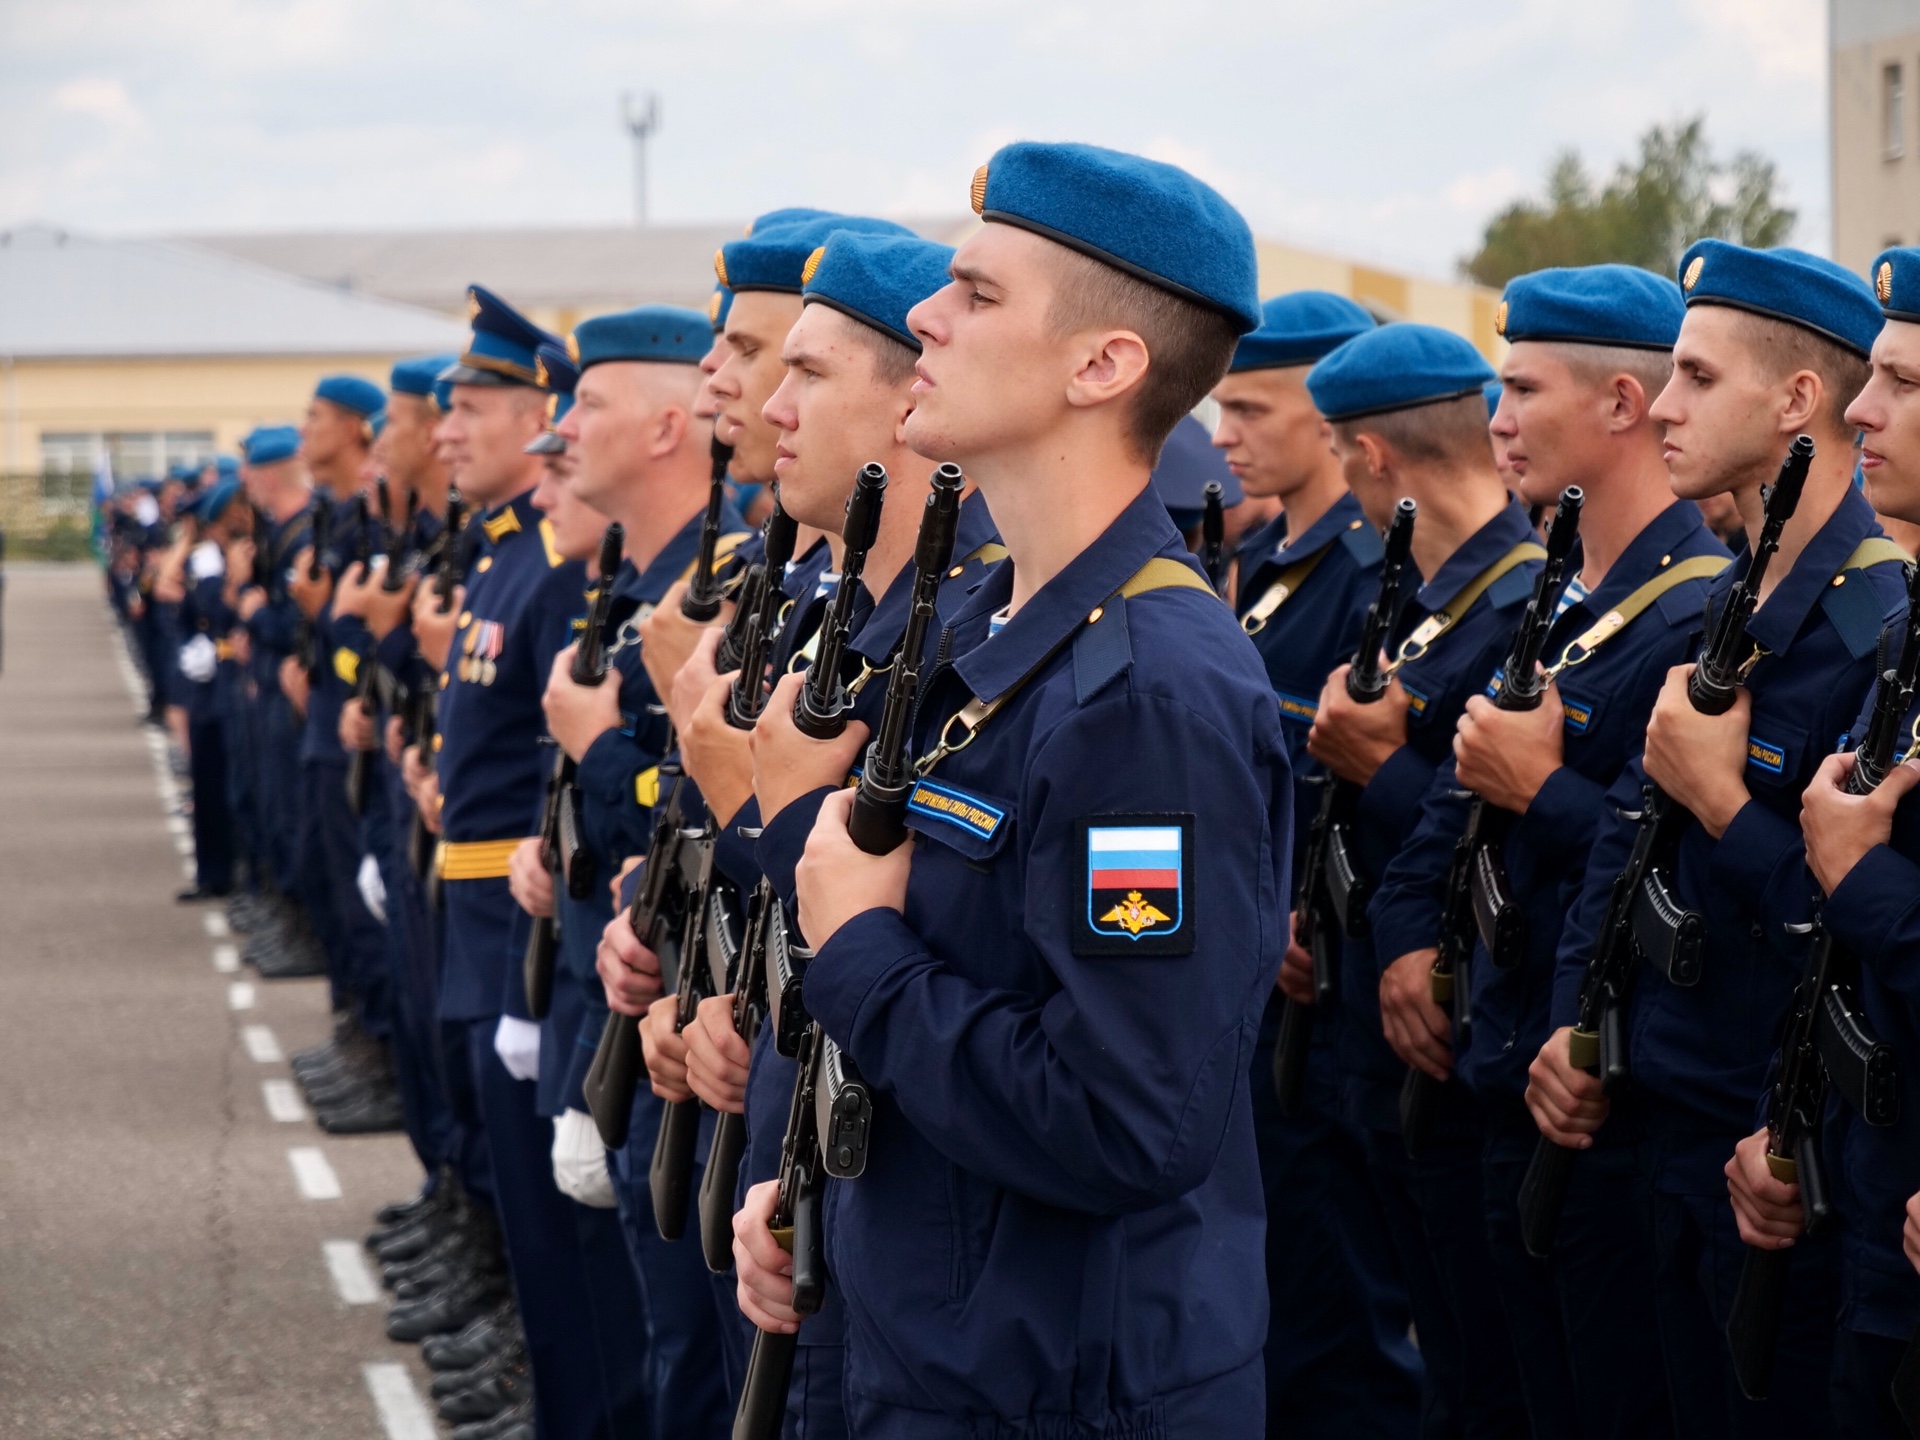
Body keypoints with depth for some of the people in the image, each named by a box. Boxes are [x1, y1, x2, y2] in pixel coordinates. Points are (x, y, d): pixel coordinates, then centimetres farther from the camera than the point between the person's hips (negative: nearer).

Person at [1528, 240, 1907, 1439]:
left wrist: (1722, 799, -21)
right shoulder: (1712, 611, 11)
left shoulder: (1884, 629, -18)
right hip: (1675, 1139, 9)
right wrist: (1575, 1022, 8)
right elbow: (1625, 838, 18)